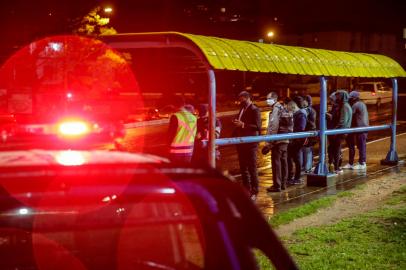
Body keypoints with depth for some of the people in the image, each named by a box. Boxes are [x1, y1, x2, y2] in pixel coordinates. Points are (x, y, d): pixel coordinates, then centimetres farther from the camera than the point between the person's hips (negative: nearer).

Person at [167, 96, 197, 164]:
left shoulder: (175, 117, -14)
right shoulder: (193, 117, 5)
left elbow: (170, 133, -10)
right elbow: (194, 134, 11)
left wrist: (168, 145, 6)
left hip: (176, 151, -6)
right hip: (188, 151, 6)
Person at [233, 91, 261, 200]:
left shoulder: (255, 110, -9)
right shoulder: (242, 110, 17)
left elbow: (257, 126, -18)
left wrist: (243, 125, -24)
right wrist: (236, 123, 5)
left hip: (250, 143, -8)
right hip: (241, 142, 9)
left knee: (252, 168, -3)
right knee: (243, 168, 13)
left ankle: (254, 192, 3)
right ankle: (246, 190, 22)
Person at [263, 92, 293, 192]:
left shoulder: (275, 110, -13)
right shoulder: (284, 109, 14)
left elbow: (273, 127, -18)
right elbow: (289, 126, 17)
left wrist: (269, 142, -16)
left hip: (277, 140, -9)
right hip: (285, 139, 9)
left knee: (276, 162, -6)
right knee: (283, 161, 14)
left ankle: (277, 185, -6)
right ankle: (283, 183, 22)